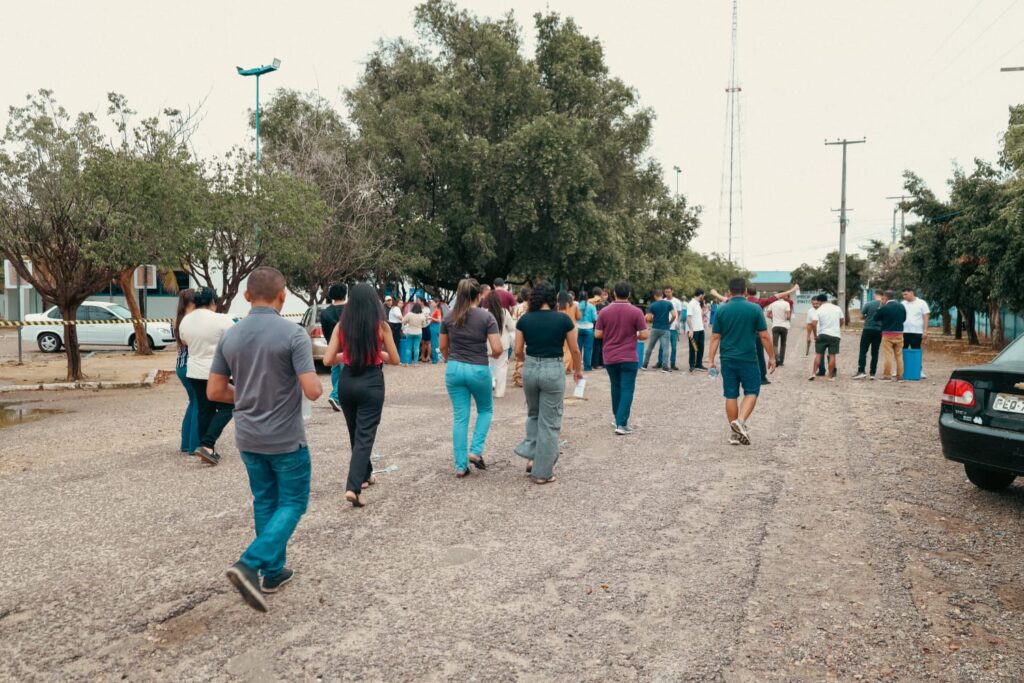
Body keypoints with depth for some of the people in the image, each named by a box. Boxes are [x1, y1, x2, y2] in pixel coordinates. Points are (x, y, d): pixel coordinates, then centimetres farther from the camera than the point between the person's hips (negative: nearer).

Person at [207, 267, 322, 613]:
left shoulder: (230, 336, -1)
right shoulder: (293, 334, -18)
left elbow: (215, 391, 3)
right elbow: (312, 391, -22)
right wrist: (316, 382, 1)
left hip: (248, 438, 6)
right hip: (286, 438, -5)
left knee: (265, 502, 19)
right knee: (292, 503, 8)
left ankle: (273, 571, 27)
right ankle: (249, 564, -8)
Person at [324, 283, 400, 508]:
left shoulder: (341, 326, 0)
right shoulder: (381, 325, -6)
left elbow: (328, 360, -2)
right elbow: (394, 360, 0)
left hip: (346, 382, 3)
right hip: (371, 383, -3)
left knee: (355, 433, 21)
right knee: (365, 435, -2)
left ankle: (365, 475, 37)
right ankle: (353, 487, -14)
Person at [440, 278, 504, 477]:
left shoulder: (448, 317, 2)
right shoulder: (486, 316, -9)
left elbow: (443, 347, 11)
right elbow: (497, 349, -14)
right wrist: (493, 355, 9)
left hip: (454, 369, 3)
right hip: (478, 370, -3)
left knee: (460, 417, 8)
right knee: (486, 409, 21)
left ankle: (460, 466, 9)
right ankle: (475, 451, 7)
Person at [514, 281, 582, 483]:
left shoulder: (524, 320, 0)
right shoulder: (563, 319, -6)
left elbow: (518, 351, 4)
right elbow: (574, 350, 1)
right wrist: (578, 370, 19)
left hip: (530, 369, 3)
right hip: (553, 370, -3)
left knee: (533, 414, 27)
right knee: (549, 422, 6)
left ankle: (531, 457, 18)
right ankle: (542, 472, 12)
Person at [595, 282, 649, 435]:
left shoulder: (604, 311, -3)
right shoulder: (636, 312, -9)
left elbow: (597, 334, -2)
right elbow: (644, 335, -10)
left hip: (610, 357, 3)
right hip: (629, 357, -3)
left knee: (616, 388, 18)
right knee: (627, 389, 0)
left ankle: (618, 419, 29)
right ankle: (622, 424, -8)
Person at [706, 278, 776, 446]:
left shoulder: (721, 310, 0)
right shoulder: (755, 309, -5)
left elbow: (715, 337, -1)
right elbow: (764, 336, -3)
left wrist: (711, 360, 3)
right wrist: (772, 357, 6)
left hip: (728, 359, 2)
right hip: (748, 358, -2)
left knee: (731, 395, 9)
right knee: (751, 392, 10)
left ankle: (734, 433, 15)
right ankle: (741, 421, -11)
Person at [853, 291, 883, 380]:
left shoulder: (868, 304, -8)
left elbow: (861, 316, -2)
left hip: (868, 329, -3)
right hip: (879, 330, 3)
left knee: (863, 351, 0)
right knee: (875, 352, 8)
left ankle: (861, 371, -10)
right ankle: (873, 373, 8)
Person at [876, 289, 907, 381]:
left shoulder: (884, 308, -12)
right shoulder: (902, 307, 4)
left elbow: (875, 318, -2)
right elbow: (904, 319, 13)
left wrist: (880, 306, 4)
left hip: (887, 334, -5)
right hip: (899, 334, 5)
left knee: (887, 356, 0)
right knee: (899, 356, 10)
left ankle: (887, 376, 0)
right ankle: (899, 376, 12)